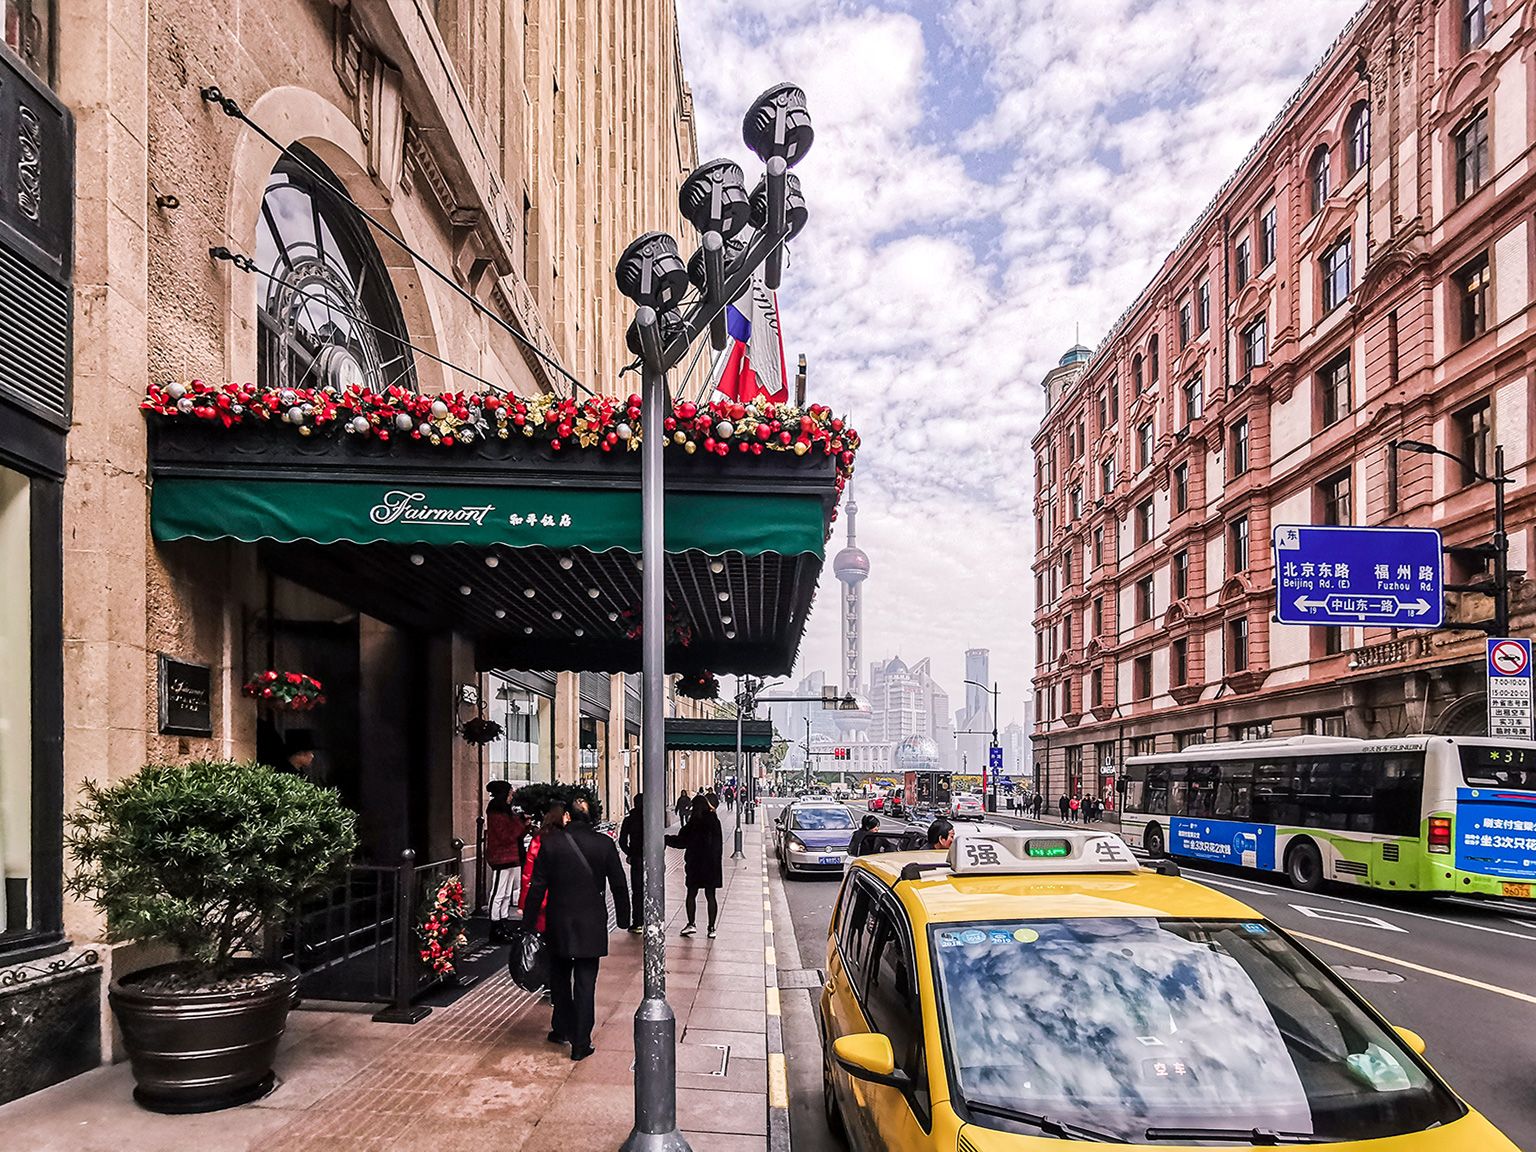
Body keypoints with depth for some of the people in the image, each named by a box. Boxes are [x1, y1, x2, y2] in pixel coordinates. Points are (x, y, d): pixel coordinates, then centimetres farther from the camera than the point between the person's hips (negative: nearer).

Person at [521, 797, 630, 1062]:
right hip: (592, 924, 0)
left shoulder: (551, 842, -9)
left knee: (560, 979, 21)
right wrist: (623, 919, 12)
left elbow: (537, 885, -7)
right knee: (585, 984, 6)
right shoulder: (604, 844, -6)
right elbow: (618, 885, 0)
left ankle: (562, 1029, 32)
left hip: (559, 922, 0)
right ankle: (581, 1044, 8)